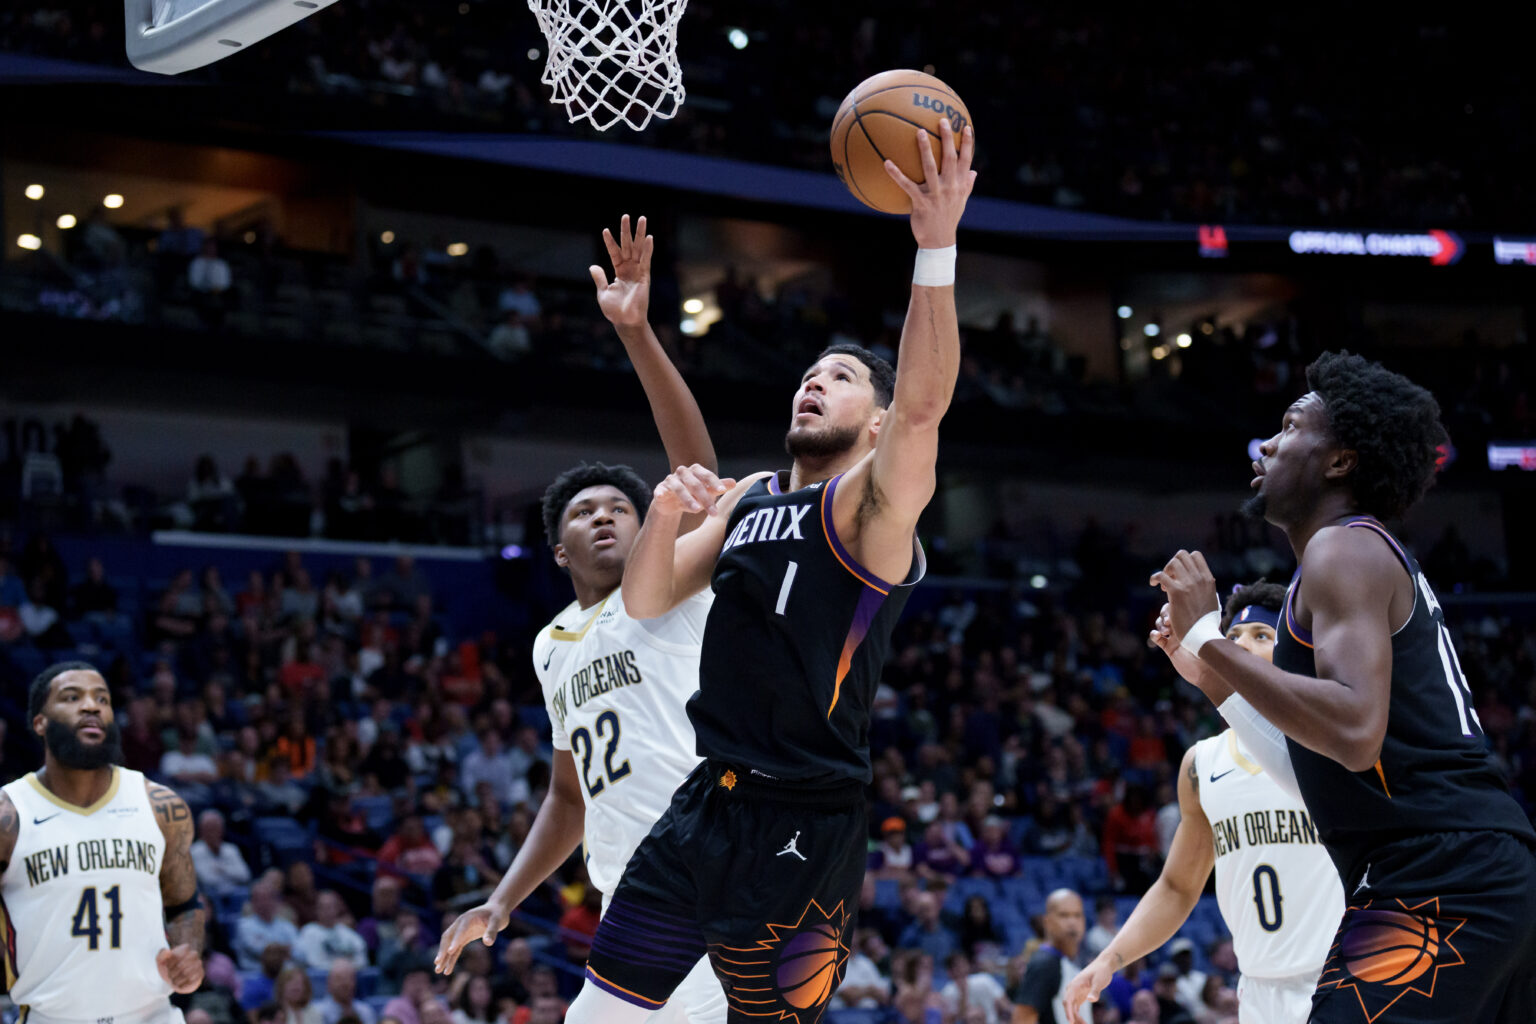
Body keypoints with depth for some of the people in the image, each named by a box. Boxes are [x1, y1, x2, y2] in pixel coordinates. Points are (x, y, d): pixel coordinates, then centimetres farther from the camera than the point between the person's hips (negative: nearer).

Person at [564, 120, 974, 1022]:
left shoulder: (874, 500, -7)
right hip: (708, 806, 7)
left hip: (806, 828, -7)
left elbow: (925, 404, -27)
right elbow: (647, 603, 12)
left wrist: (937, 245, -37)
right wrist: (667, 511, -8)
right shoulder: (749, 496, 16)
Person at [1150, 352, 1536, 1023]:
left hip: (1434, 884, -11)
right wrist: (1212, 677, 25)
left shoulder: (1345, 548, -6)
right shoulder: (1381, 563, 25)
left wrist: (1207, 635, -15)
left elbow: (1355, 734, -23)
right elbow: (1327, 782, 26)